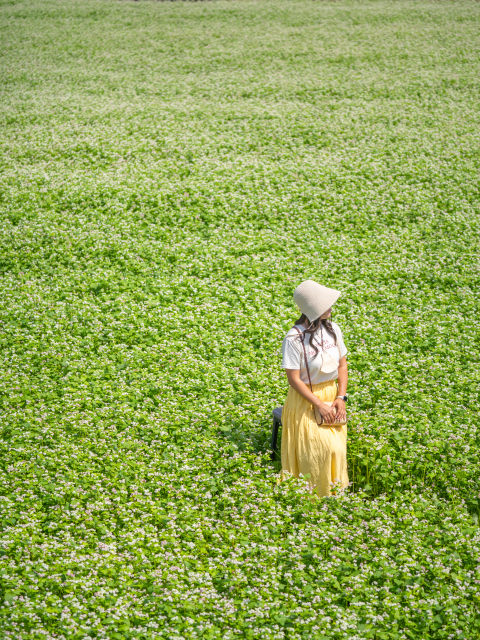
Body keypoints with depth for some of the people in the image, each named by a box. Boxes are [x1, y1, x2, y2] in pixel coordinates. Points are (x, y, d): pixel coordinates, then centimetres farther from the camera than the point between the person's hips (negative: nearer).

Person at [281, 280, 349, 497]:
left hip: (332, 396, 6)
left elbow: (342, 365, 7)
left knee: (337, 448, 6)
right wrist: (320, 405, -16)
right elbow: (294, 379, -16)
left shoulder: (333, 329, -1)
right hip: (306, 401, -5)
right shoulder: (294, 338, -19)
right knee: (319, 451, -9)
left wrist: (341, 397, -5)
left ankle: (337, 493, 22)